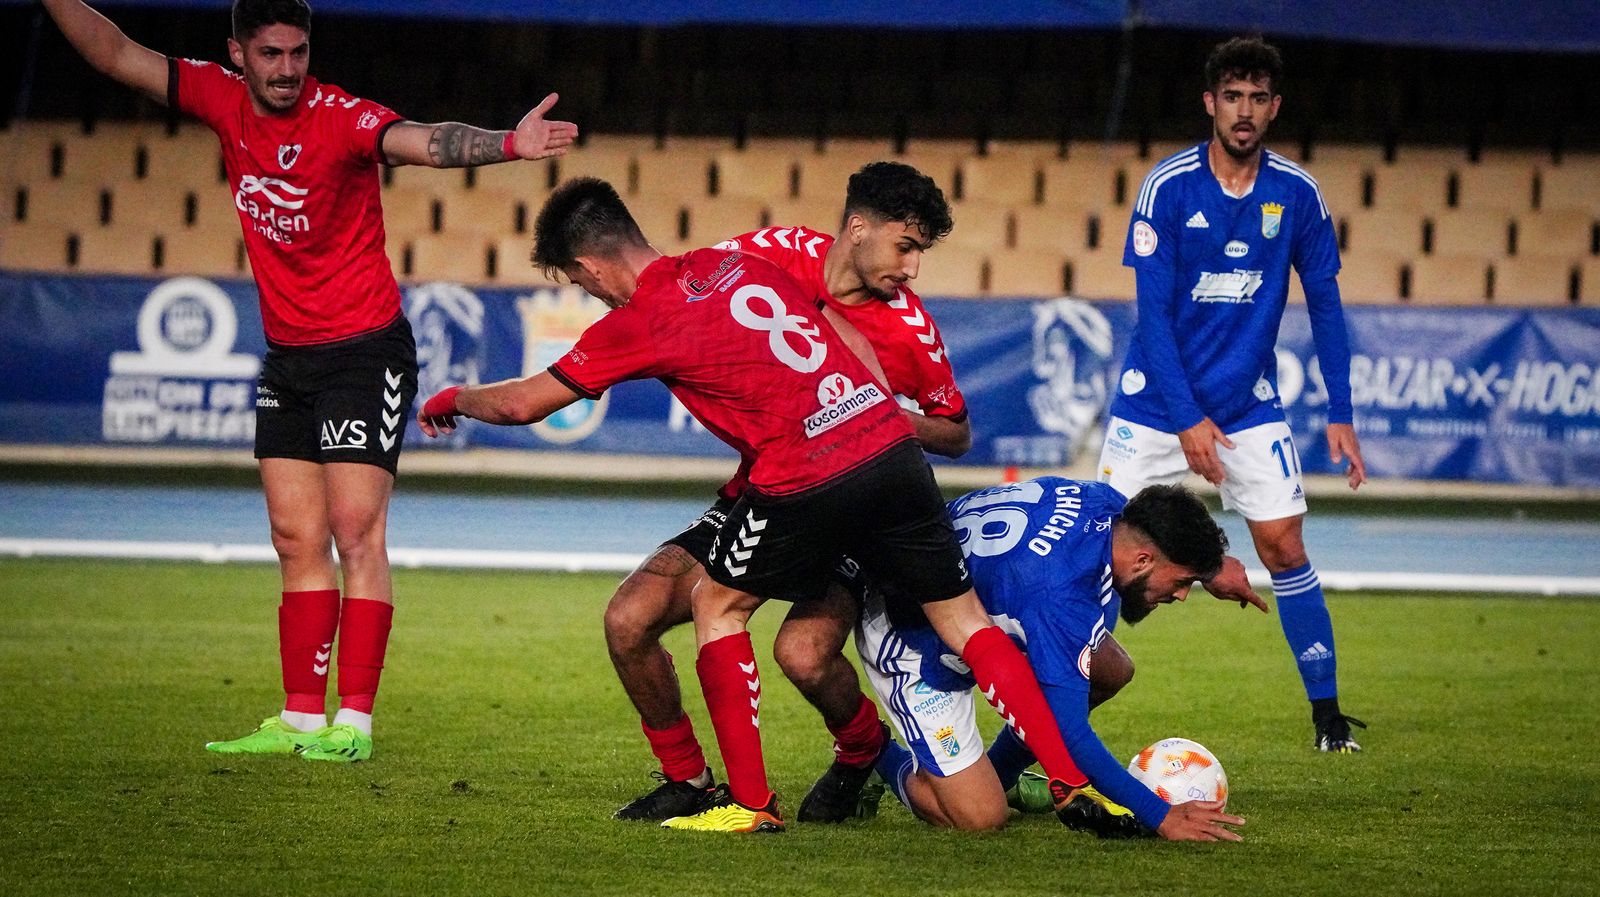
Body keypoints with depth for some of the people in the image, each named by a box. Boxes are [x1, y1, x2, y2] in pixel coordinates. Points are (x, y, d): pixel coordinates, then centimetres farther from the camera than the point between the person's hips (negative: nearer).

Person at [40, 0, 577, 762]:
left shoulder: (341, 118, -18)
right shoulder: (223, 101, 0)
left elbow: (425, 142, -36)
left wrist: (507, 145, -53)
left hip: (364, 351, -7)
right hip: (285, 353, 7)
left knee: (356, 533, -9)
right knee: (298, 541, 9)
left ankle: (353, 722, -9)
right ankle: (300, 720, 13)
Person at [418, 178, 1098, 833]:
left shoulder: (637, 324, 2)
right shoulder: (739, 263, 20)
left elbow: (521, 404, 12)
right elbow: (855, 347, 23)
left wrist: (454, 399, 31)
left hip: (805, 481, -6)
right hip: (890, 445, 6)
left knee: (716, 605, 17)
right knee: (965, 622, 12)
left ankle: (752, 803, 15)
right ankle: (1070, 782, 5)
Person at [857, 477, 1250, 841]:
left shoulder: (1104, 501, -15)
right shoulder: (1060, 599, -40)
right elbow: (1068, 734, -37)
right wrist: (1162, 817, -35)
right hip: (909, 644, -9)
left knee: (1111, 671, 0)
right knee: (980, 818, -14)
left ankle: (999, 774, 18)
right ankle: (879, 759, 14)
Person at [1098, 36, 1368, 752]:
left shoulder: (1297, 194, -4)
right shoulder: (1168, 187, -12)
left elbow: (1324, 306, 5)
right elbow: (1153, 311, -13)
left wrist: (1340, 416, -1)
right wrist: (1188, 420, -19)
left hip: (1250, 403, 2)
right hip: (1157, 401, -2)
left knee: (1283, 546, -5)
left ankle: (1327, 713, 4)